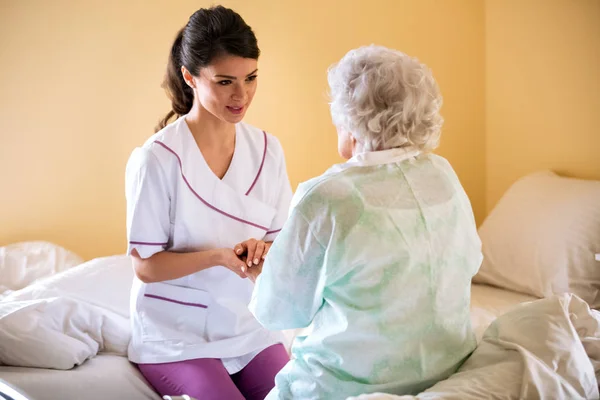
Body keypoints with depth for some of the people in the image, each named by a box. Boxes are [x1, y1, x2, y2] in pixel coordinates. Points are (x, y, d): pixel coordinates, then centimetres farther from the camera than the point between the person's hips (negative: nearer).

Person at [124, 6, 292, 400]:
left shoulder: (268, 149, -1)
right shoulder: (156, 159, -16)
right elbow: (146, 265, -11)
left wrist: (263, 250, -17)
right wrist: (217, 256, -26)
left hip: (251, 327, 4)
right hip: (177, 337, -4)